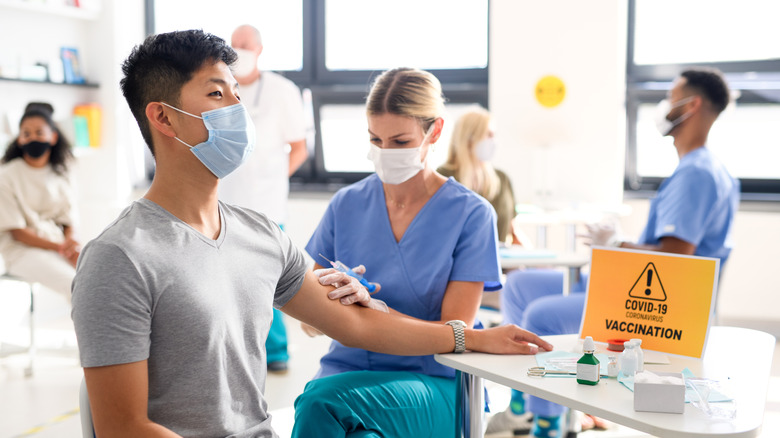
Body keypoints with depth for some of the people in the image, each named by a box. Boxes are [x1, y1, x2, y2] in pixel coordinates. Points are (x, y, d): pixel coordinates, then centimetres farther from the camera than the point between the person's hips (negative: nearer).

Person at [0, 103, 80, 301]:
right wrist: (59, 247, -19)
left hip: (59, 246, 5)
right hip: (22, 250, -5)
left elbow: (68, 221, 10)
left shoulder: (60, 175, 11)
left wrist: (71, 245, -14)